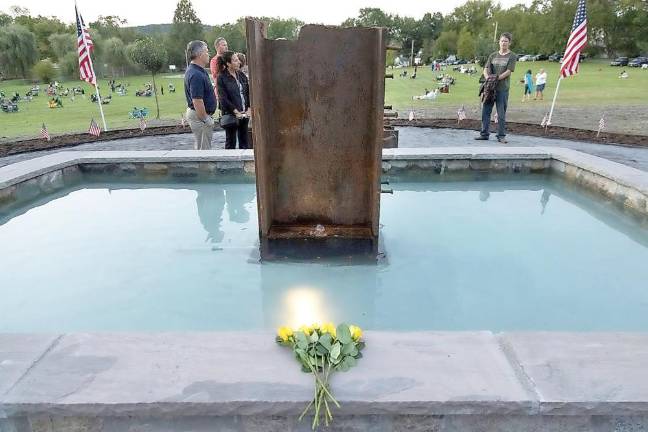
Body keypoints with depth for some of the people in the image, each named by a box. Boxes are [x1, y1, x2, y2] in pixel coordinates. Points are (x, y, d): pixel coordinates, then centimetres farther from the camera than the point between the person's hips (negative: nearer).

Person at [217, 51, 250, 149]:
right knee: (231, 142, 3)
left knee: (244, 141, 12)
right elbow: (223, 98, -13)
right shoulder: (221, 77, -8)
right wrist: (236, 112, -16)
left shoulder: (241, 75, 9)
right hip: (231, 114, -5)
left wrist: (249, 109, -2)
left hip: (245, 114, 5)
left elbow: (249, 93, 10)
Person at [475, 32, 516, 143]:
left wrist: (496, 78, -17)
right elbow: (486, 69, 7)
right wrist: (488, 78, -14)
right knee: (486, 110, 3)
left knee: (501, 113, -1)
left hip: (503, 88, -4)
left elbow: (509, 71, -7)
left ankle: (501, 136, 6)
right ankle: (484, 133, 13)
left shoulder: (512, 56, 3)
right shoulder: (493, 55, 14)